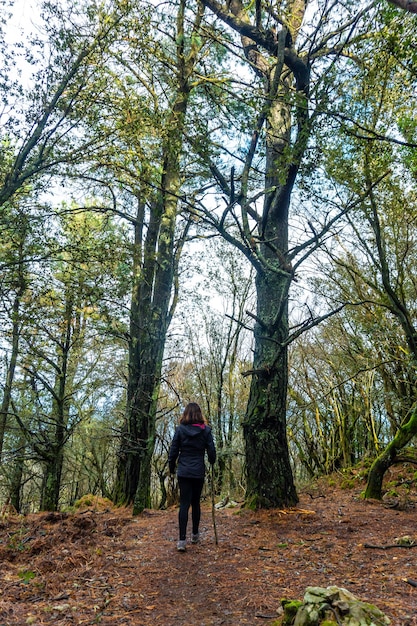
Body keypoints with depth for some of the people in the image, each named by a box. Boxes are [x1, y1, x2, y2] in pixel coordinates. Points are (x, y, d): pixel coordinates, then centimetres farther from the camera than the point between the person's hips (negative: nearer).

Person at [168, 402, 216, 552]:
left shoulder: (180, 429, -4)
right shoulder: (206, 430, -4)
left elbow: (173, 450, -1)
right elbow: (211, 450, -1)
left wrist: (172, 467, 13)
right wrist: (212, 462, 19)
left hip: (183, 472, -1)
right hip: (199, 472, 1)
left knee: (184, 504, 1)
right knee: (195, 502, 15)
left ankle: (182, 540, -6)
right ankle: (195, 534, 28)